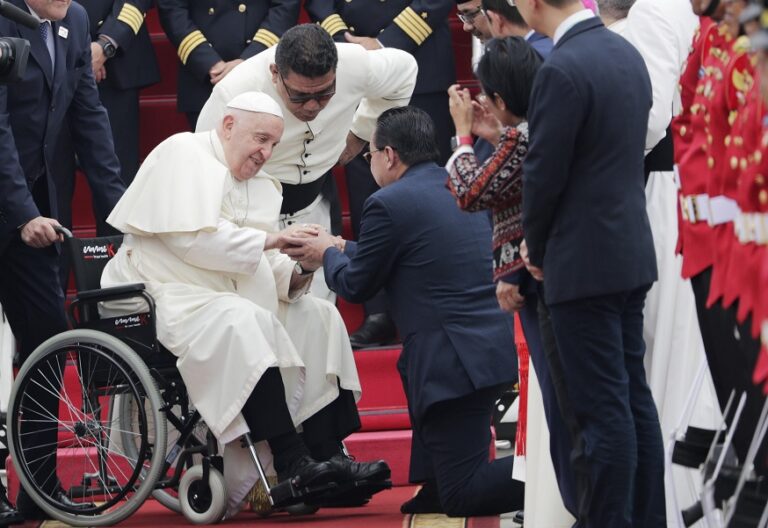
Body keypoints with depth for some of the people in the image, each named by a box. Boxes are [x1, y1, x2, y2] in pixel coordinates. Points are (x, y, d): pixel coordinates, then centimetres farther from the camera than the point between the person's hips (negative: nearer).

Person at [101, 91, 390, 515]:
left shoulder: (260, 186, 17)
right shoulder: (183, 155, -6)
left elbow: (265, 266, 10)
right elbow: (191, 238, -20)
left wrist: (295, 274, -12)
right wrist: (269, 240, -18)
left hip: (236, 299, 9)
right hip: (167, 294, -9)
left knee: (317, 318, -6)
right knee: (242, 323, -34)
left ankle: (327, 456, -16)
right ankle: (292, 466, -38)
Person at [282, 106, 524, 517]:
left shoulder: (389, 204, -10)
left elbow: (355, 286, 1)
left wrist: (328, 255, 21)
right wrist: (343, 249, 33)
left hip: (456, 360, -8)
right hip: (498, 343, 8)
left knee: (460, 496, -4)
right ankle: (435, 485, 27)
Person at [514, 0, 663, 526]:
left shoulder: (563, 69, -18)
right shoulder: (627, 53, 9)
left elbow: (544, 173, -16)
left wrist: (537, 249, 1)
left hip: (585, 262, -9)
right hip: (632, 252, 9)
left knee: (599, 409, -5)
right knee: (634, 398, 13)